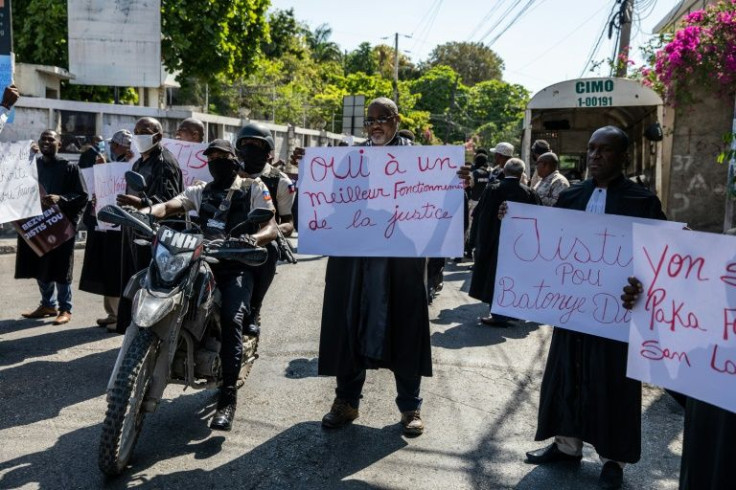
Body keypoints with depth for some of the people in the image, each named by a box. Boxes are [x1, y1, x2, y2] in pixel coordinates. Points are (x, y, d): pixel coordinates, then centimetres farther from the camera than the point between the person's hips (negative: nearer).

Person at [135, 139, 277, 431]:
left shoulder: (254, 188, 10)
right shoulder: (200, 191, 21)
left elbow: (271, 228, -2)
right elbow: (170, 206, 3)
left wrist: (252, 238, -26)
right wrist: (145, 211, -21)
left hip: (238, 265, -5)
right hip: (204, 260, 5)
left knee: (231, 319, -27)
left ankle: (228, 398, -26)